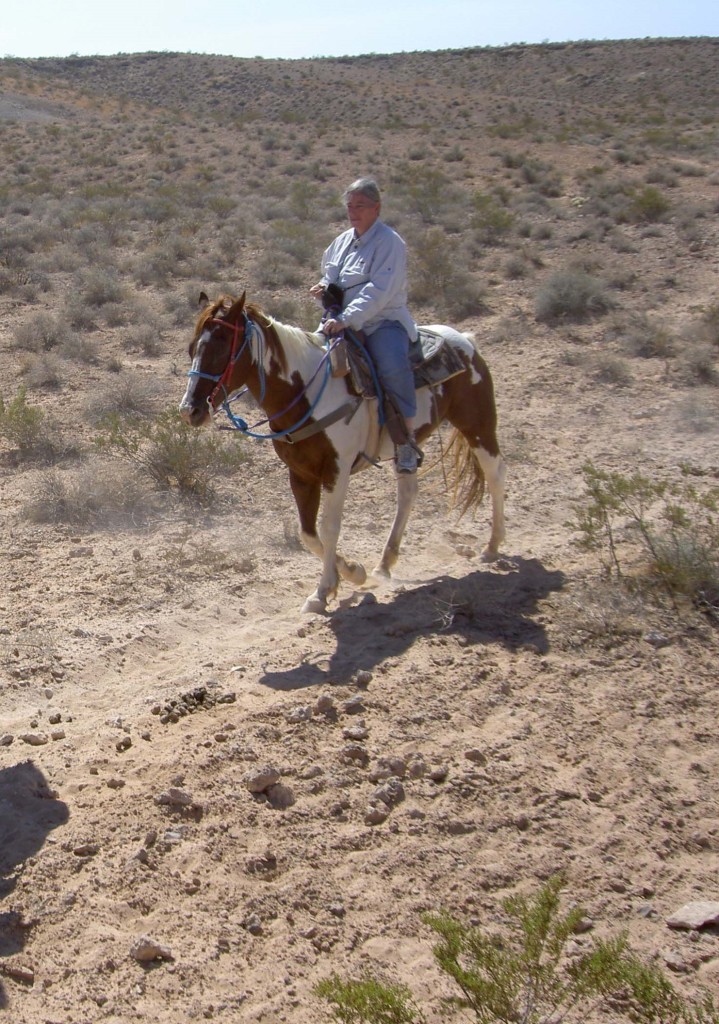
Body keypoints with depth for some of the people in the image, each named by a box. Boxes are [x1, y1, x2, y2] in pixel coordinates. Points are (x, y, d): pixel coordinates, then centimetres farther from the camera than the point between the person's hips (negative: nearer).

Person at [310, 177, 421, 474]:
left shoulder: (389, 242, -10)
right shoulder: (342, 241, 13)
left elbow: (379, 290, -22)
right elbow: (329, 275, 29)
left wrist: (345, 319, -31)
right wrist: (323, 287, 4)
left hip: (383, 322, -8)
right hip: (342, 323, 8)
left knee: (393, 366, -35)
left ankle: (407, 439, -23)